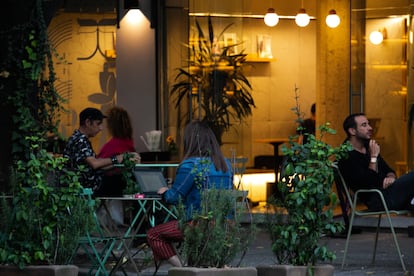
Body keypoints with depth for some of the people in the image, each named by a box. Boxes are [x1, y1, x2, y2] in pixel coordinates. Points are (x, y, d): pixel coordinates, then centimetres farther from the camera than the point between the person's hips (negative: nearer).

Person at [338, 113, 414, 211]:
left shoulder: (368, 147, 19)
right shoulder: (346, 157, -10)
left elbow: (388, 170, 23)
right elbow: (368, 184, -17)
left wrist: (391, 177, -1)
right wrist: (373, 157, -15)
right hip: (377, 200, -9)